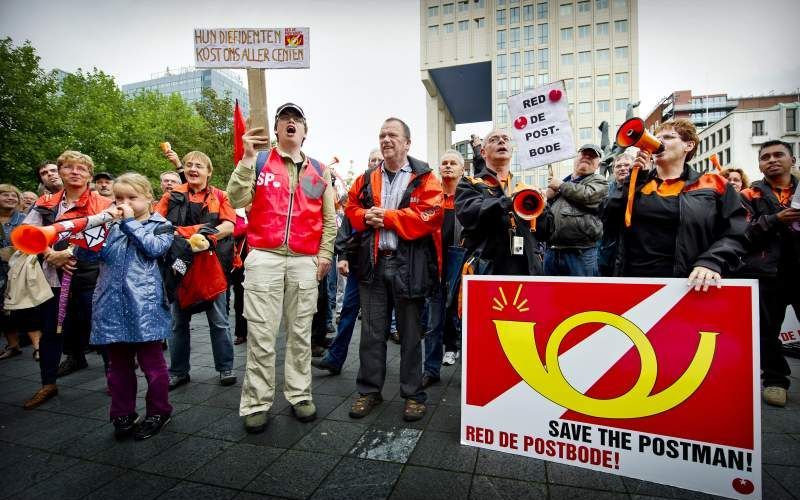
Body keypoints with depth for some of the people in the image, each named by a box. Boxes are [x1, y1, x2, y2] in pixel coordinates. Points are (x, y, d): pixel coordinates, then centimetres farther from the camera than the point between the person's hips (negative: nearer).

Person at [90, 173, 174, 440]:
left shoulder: (160, 225, 3)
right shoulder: (111, 225, 14)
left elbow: (155, 247, -16)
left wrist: (130, 223, -8)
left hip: (144, 305, -4)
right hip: (112, 305, 4)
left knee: (151, 362, 5)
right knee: (118, 364, 14)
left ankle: (158, 411, 21)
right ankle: (122, 415, 28)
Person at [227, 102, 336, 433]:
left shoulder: (319, 171, 13)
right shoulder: (258, 161, 8)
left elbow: (329, 219, 13)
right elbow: (237, 199, -7)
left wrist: (325, 254, 4)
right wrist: (247, 158, -13)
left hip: (306, 262, 2)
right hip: (264, 258, -2)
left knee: (300, 333, 9)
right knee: (261, 335, 1)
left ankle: (300, 396, 22)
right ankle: (257, 403, 14)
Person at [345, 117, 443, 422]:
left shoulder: (424, 177, 0)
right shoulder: (367, 179, 15)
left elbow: (429, 215, -13)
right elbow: (351, 208, 16)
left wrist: (386, 217, -13)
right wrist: (366, 216, -6)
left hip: (409, 265, -3)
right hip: (372, 264, 4)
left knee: (410, 333, 8)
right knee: (372, 331, 10)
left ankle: (413, 395, 22)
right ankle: (369, 390, 25)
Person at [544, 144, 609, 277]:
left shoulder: (599, 181, 6)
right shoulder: (562, 181, 20)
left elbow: (587, 195, -17)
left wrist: (561, 186, -3)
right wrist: (548, 197, 2)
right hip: (551, 251, 5)